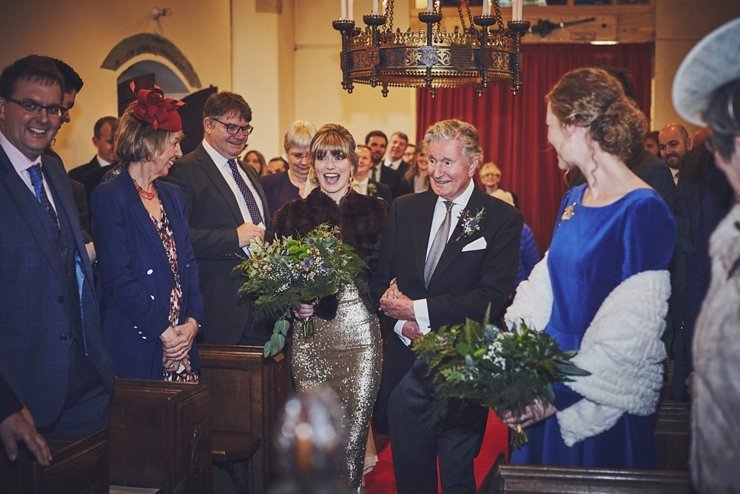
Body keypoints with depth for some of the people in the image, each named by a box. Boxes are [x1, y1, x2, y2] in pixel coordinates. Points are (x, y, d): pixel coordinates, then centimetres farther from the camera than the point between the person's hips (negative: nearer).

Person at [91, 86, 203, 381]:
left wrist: (192, 321, -1)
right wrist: (163, 331, -12)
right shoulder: (109, 197, -7)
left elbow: (189, 262, 13)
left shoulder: (172, 195, 15)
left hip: (182, 339, 6)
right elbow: (118, 278, -13)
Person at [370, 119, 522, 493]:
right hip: (406, 367, 4)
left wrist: (417, 309, -17)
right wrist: (402, 323, -13)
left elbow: (493, 296, -17)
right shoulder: (404, 209, 6)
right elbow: (380, 280, 7)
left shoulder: (503, 219, -8)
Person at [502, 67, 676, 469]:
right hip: (550, 388, 7)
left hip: (603, 405, -7)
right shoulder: (572, 201, 6)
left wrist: (563, 395, -24)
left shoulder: (643, 211, -18)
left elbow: (630, 333, -22)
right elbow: (543, 290, 8)